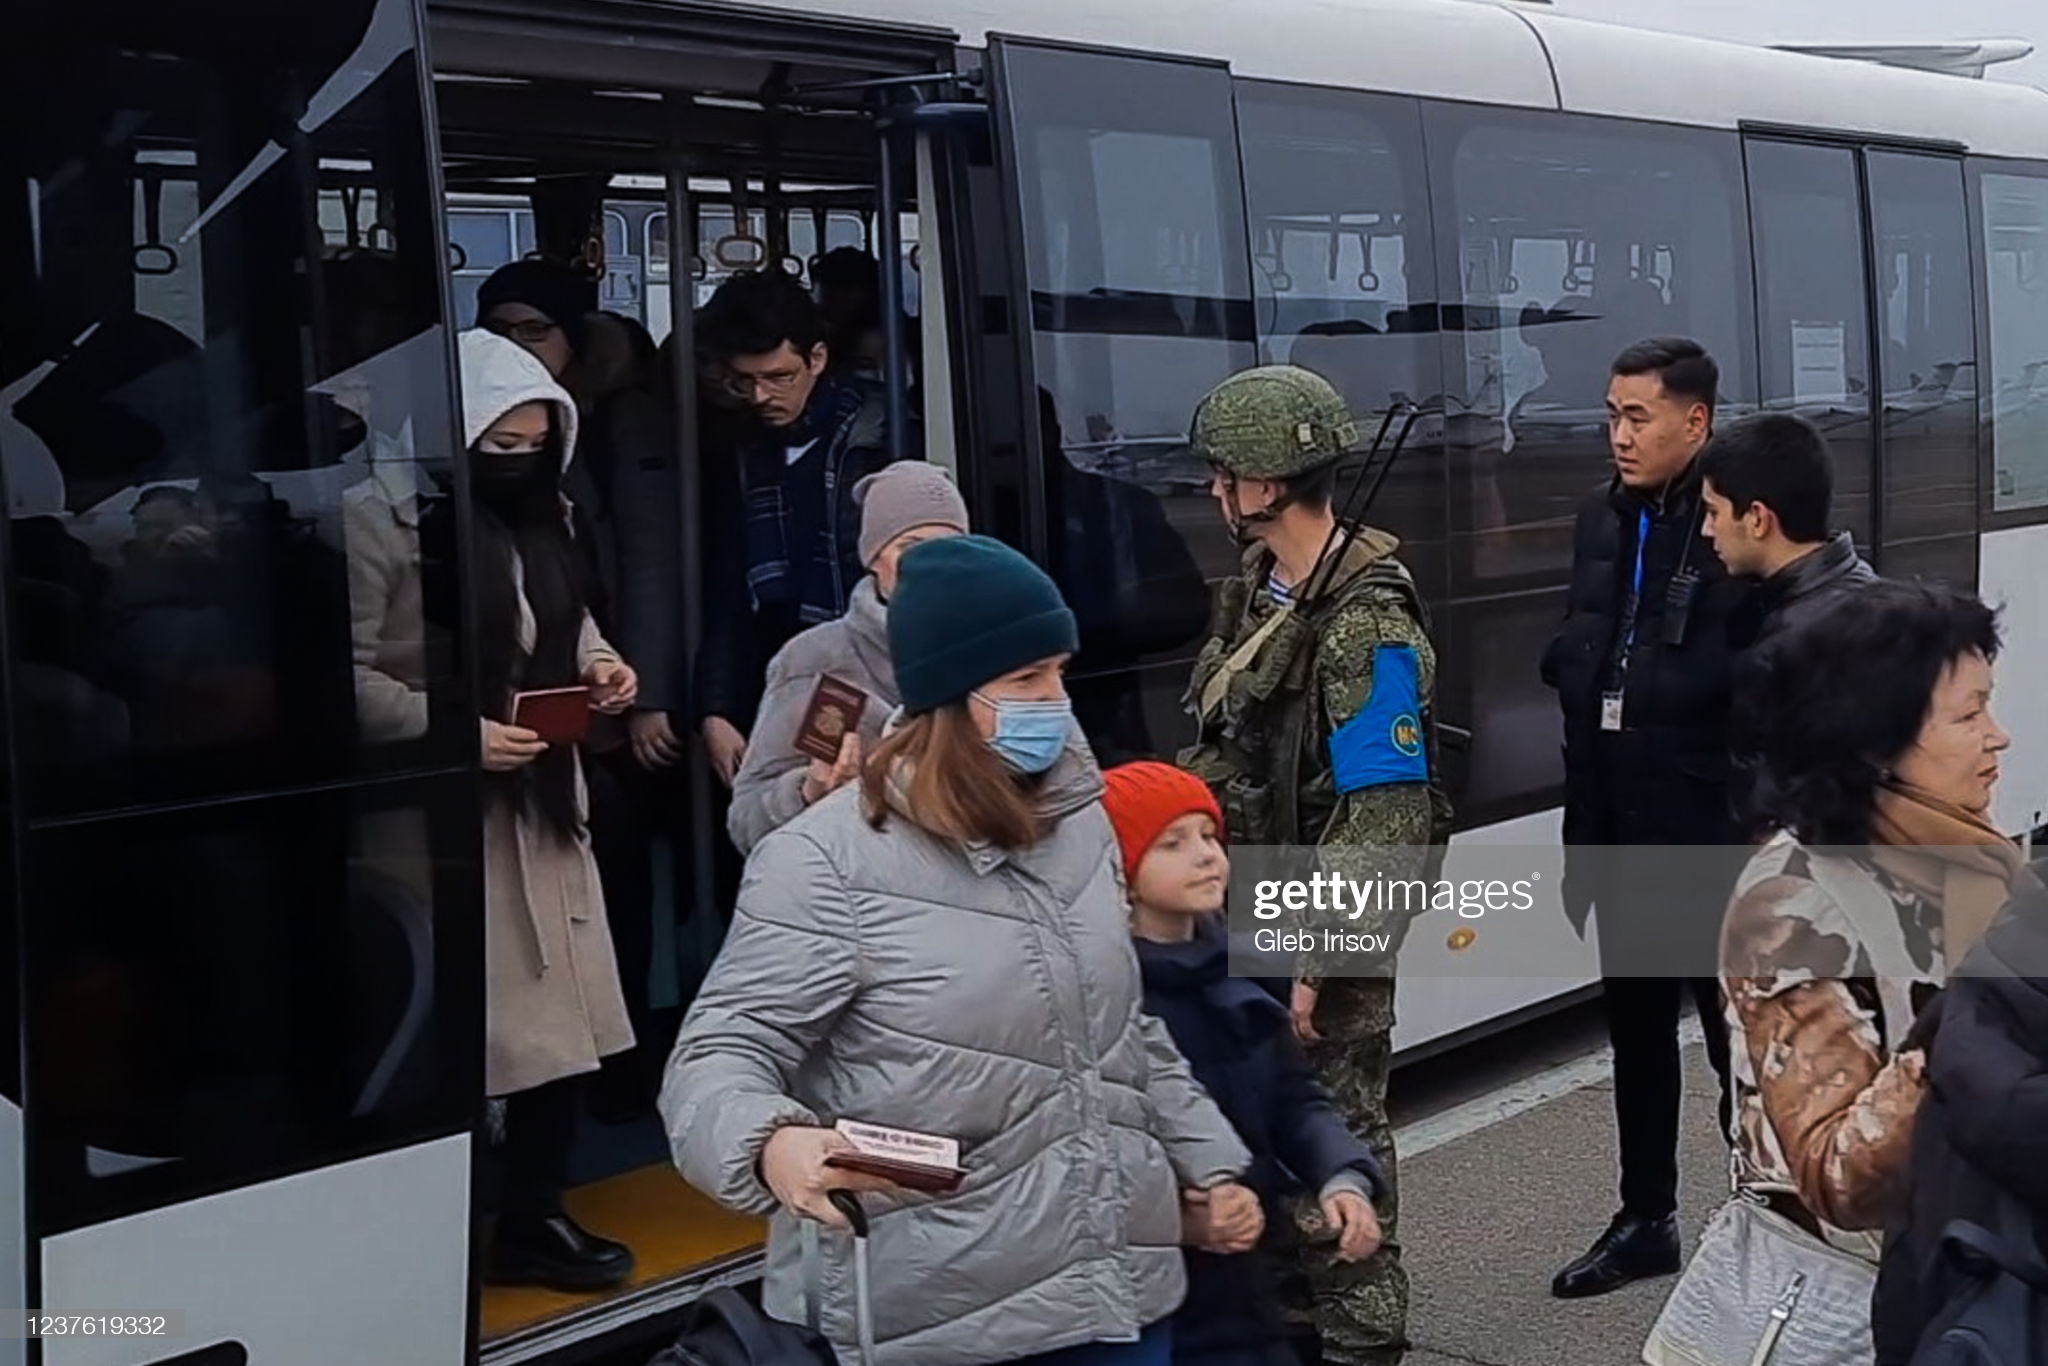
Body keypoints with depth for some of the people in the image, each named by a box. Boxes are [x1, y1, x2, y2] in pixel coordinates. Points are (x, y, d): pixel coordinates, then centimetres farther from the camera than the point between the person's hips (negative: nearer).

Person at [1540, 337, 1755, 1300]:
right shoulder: (1603, 518, 9)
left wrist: (1645, 696, -16)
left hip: (1713, 827, -7)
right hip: (1620, 822, 7)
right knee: (1635, 1026, 17)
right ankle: (1646, 1220, 32)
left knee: (1735, 1031, 7)